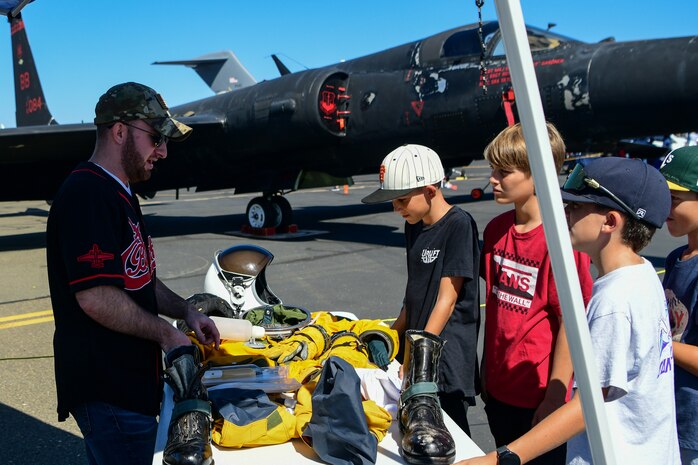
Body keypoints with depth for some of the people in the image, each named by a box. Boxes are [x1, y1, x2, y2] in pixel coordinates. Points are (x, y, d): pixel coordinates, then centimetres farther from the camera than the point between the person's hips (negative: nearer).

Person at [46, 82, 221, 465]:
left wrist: (186, 311, 8)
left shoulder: (120, 196, 15)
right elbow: (95, 297, -26)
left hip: (130, 381, 10)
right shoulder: (87, 195, -19)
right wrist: (166, 333, -14)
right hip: (107, 391, -10)